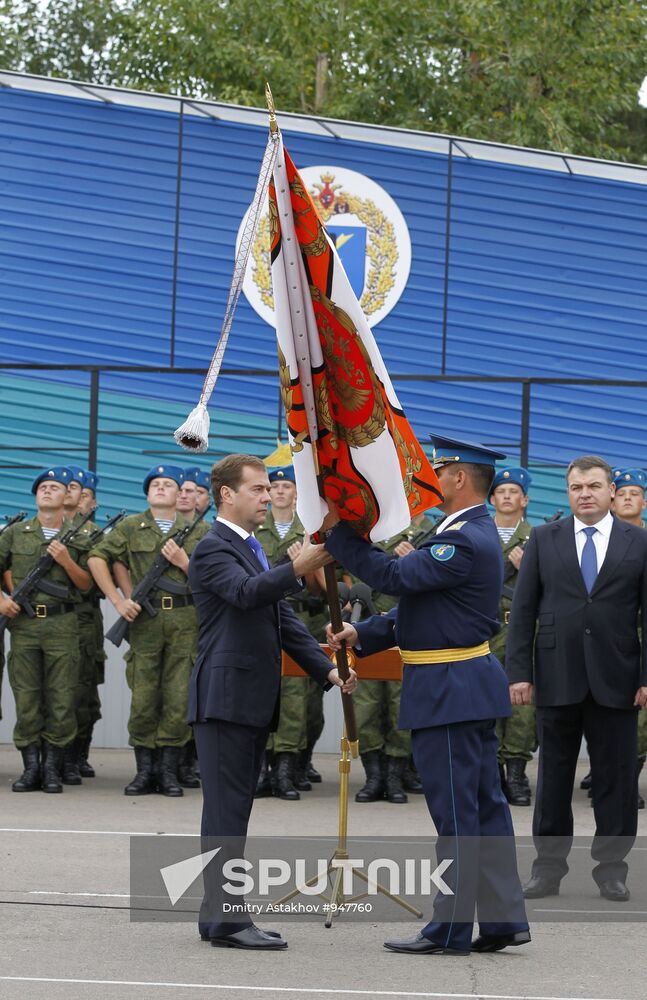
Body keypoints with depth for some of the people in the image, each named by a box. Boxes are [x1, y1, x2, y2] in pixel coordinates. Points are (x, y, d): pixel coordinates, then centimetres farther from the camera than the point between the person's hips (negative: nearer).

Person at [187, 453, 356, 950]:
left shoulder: (253, 551, 20)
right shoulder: (213, 550, -9)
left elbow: (284, 619, 20)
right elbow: (246, 592, -29)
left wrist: (327, 668, 9)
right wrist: (298, 568, -44)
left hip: (254, 700, 9)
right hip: (225, 699, -9)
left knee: (236, 809, 11)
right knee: (226, 809, -9)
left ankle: (222, 914, 15)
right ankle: (224, 918, -9)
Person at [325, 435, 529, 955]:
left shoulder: (466, 542, -19)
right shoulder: (472, 534, 15)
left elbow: (395, 576, -24)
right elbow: (419, 602, 17)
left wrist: (337, 531, -17)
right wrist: (361, 634, 9)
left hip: (450, 690, -10)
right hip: (469, 687, 10)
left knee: (455, 809, -4)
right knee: (484, 804, 12)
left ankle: (451, 928, 2)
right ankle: (503, 918, 16)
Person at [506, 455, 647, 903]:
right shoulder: (544, 539, 6)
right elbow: (523, 609, 4)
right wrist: (519, 671, -3)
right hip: (557, 677, 1)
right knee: (554, 775, 7)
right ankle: (549, 867, 14)